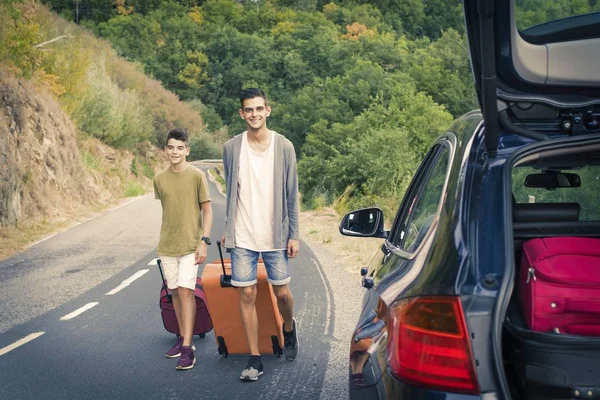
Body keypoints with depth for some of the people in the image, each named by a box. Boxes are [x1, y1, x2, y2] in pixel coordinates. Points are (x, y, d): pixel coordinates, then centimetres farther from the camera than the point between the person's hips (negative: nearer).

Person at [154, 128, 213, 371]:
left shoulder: (196, 176, -7)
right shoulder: (160, 179, 6)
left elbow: (207, 210, -5)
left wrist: (204, 241, -12)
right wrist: (165, 240, 16)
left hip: (190, 245, -4)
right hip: (167, 246, 4)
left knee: (186, 290, -11)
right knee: (175, 292, 10)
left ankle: (188, 348, -10)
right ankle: (183, 338, 24)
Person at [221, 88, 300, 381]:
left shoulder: (284, 147, -2)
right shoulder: (231, 148, 1)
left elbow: (291, 195, 1)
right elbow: (231, 192, 10)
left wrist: (293, 235, -2)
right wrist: (228, 230, 11)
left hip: (275, 236, -1)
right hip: (242, 236, 1)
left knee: (282, 292, 7)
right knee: (247, 294, 1)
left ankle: (289, 328, 40)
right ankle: (254, 358, 10)